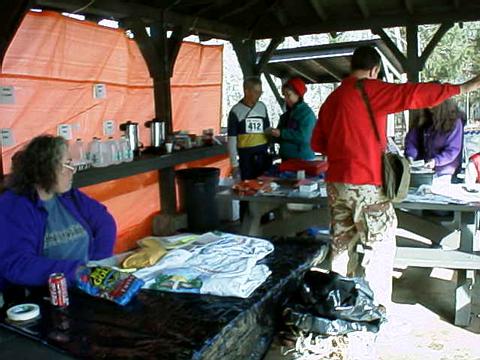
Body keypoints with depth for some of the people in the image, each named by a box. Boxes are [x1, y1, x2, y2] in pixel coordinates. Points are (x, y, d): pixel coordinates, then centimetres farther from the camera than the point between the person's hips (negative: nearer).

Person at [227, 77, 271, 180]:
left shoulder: (262, 107, 7)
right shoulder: (236, 111, -5)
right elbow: (232, 139, -4)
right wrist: (234, 163, -7)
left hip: (263, 155, 4)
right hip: (246, 156, -3)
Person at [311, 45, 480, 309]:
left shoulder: (332, 99, 12)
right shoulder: (370, 90, -8)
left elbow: (317, 143, 15)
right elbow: (413, 94, -14)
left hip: (336, 183, 7)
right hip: (366, 185, -7)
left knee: (342, 243, 15)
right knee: (379, 245, 4)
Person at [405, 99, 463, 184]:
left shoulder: (454, 122, -8)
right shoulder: (423, 119, 2)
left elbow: (453, 150, -11)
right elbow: (411, 138, 6)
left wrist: (436, 161, -23)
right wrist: (410, 156, -11)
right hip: (421, 169, 3)